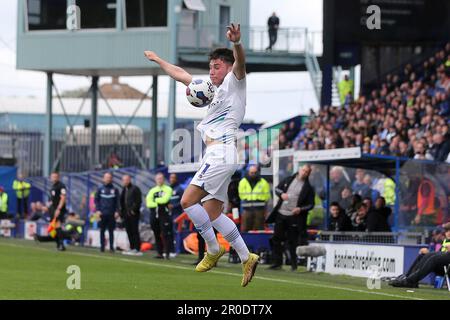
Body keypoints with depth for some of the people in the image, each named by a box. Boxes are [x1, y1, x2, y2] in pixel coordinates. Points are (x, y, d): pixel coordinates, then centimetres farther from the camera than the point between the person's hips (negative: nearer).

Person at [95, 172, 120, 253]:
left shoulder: (115, 189, 6)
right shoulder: (100, 189, 7)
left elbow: (118, 201, 7)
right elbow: (96, 200, 7)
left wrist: (117, 211, -3)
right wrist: (98, 210, -4)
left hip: (111, 214, 0)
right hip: (102, 213, 0)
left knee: (111, 231, -1)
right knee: (102, 230, 2)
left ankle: (111, 247, 0)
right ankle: (102, 246, 6)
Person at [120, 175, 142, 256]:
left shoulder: (135, 189, -9)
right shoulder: (124, 190, 17)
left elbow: (138, 201, -15)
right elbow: (122, 201, 22)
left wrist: (133, 210, -18)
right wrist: (122, 211, 14)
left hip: (133, 214, -8)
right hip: (126, 214, 8)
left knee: (134, 231, -8)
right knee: (129, 231, 9)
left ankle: (137, 249, -7)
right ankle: (132, 248, 15)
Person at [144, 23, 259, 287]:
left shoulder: (233, 82, 0)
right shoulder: (213, 87, 24)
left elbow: (240, 63, -24)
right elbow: (181, 74, 36)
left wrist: (236, 43, -44)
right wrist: (158, 60, 42)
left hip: (221, 153, -9)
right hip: (216, 156, 9)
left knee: (188, 201, -12)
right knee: (212, 213, 5)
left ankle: (213, 250, -4)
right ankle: (247, 258, 6)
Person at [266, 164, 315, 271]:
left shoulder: (308, 188, 0)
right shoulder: (288, 180, 9)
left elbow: (311, 204, 0)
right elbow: (277, 188, 16)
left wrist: (300, 209, -17)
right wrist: (281, 194, -7)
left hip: (294, 217, -4)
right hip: (280, 214, 4)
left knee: (293, 241, -1)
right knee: (276, 239, 4)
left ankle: (294, 265, 9)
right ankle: (277, 263, 12)